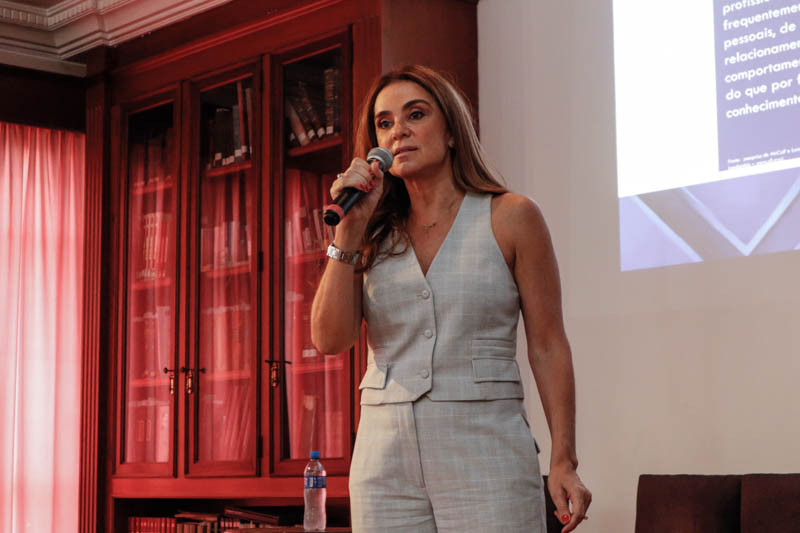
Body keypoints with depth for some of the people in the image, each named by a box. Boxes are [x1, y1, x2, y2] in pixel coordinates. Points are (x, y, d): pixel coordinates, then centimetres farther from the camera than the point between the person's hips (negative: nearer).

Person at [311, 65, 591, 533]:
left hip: (485, 457, -2)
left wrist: (564, 461, -5)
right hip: (385, 459, 3)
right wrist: (349, 228, -5)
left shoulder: (510, 218, 2)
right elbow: (330, 339, -1)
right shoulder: (376, 236, 10)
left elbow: (548, 347, 0)